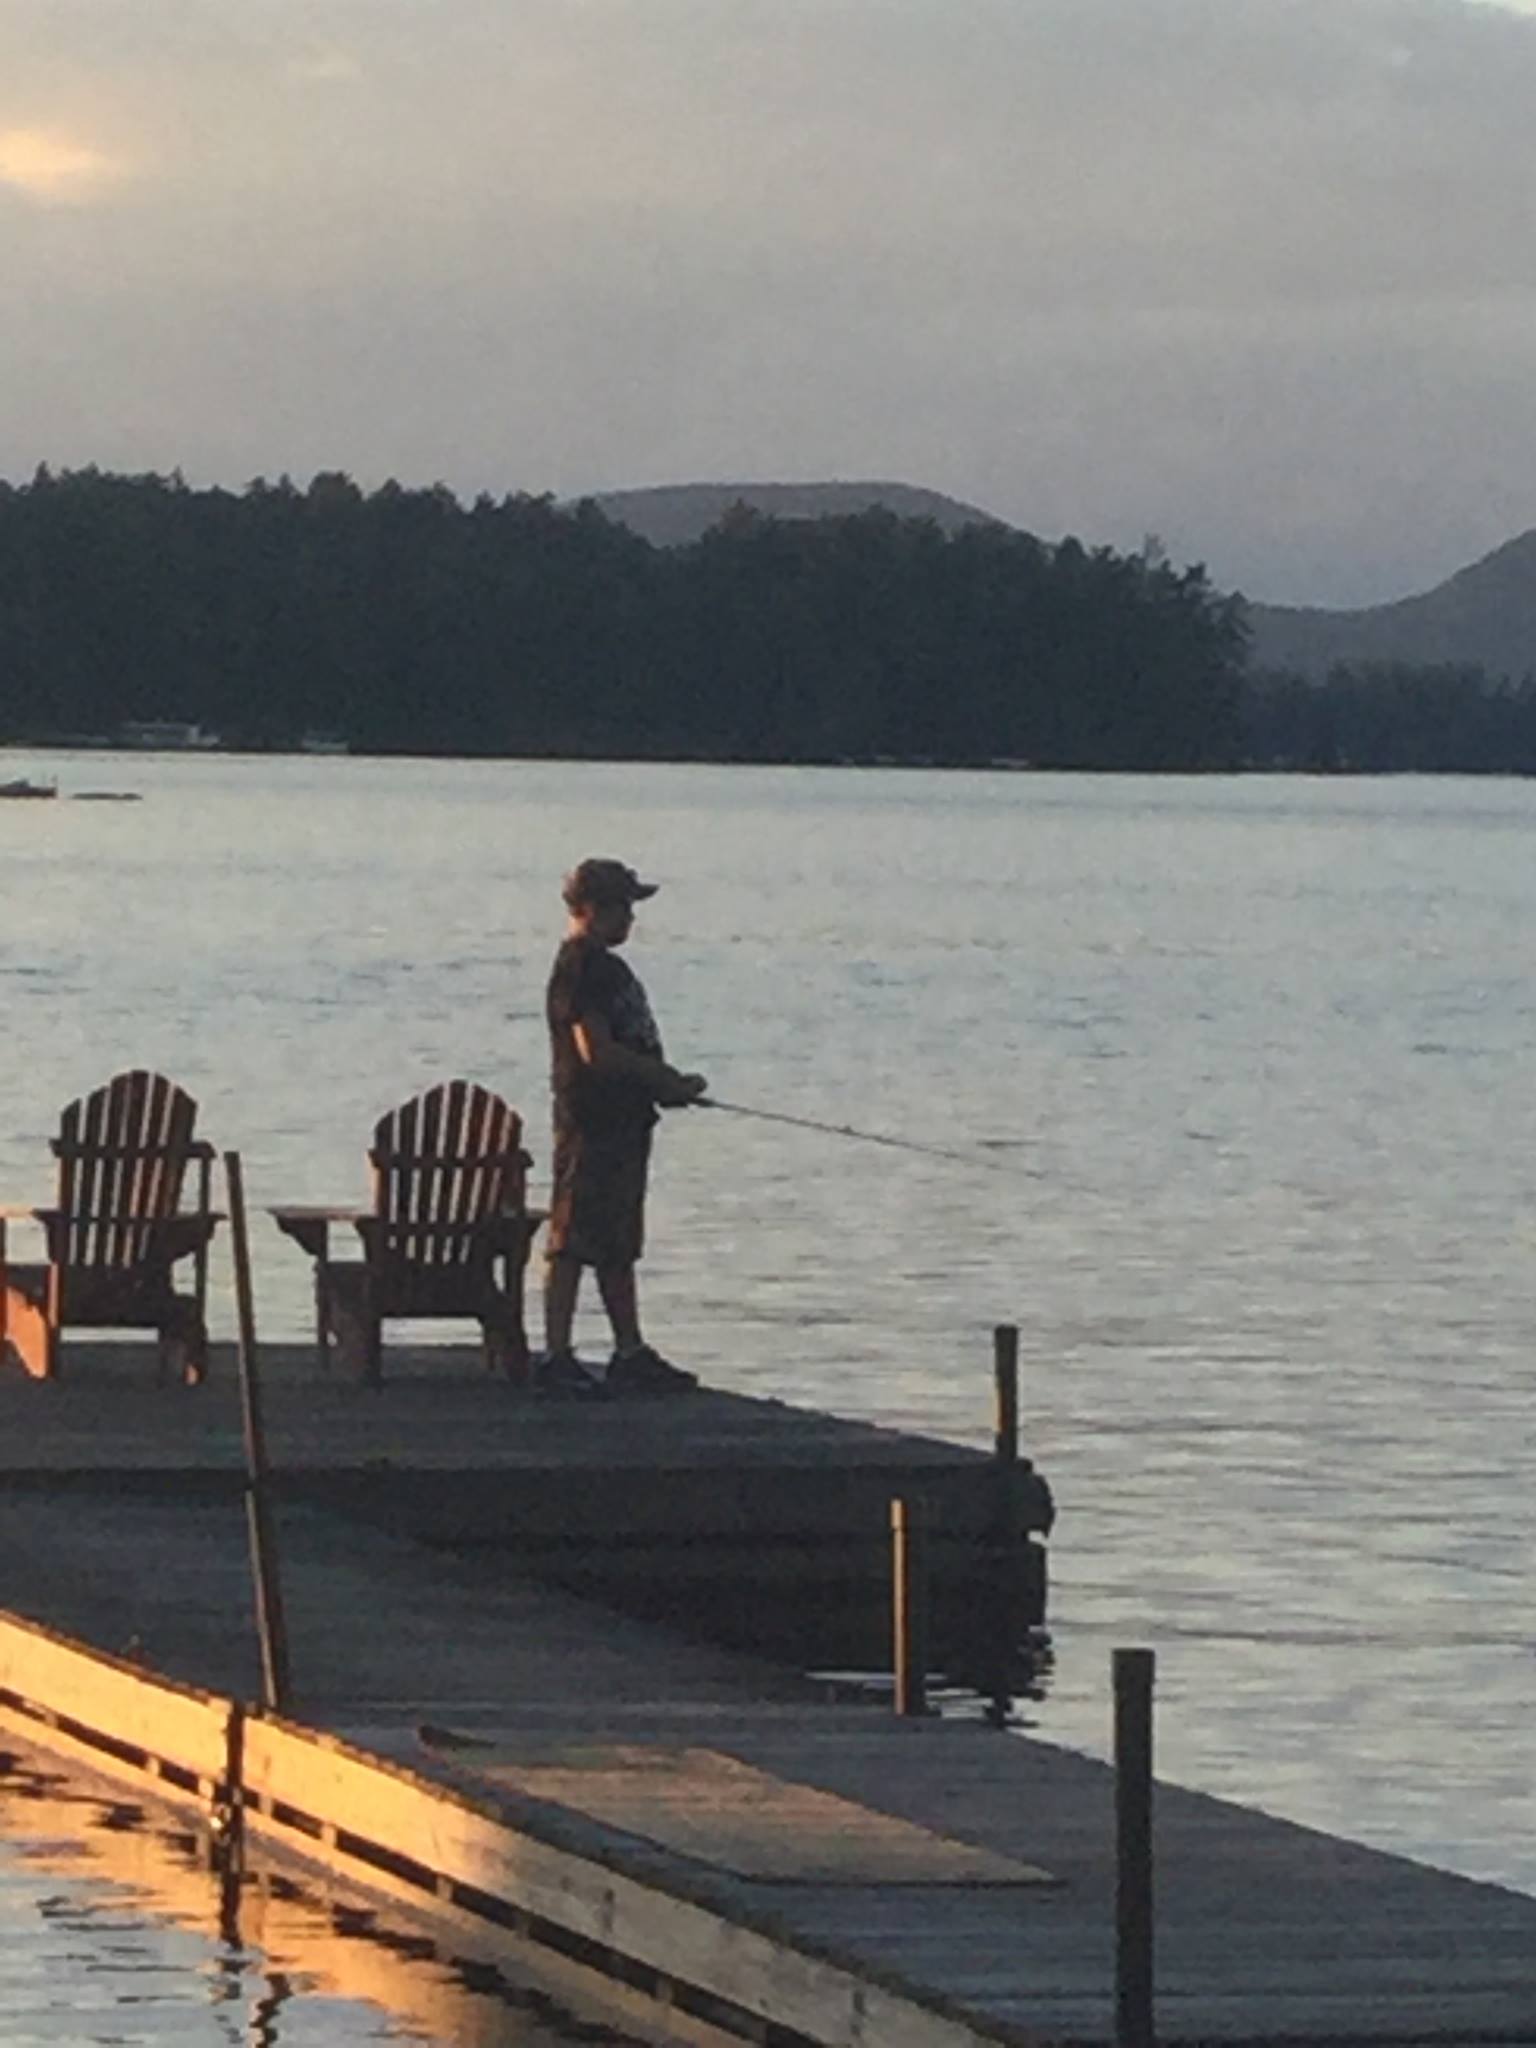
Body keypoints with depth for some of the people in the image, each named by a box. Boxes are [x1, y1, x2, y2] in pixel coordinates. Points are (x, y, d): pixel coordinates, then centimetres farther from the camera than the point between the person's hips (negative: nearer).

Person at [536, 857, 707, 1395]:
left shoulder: (604, 966, 18)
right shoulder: (579, 969, -14)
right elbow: (596, 1052, -21)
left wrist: (668, 1083, 9)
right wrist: (669, 1082, -14)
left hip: (623, 1119, 11)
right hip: (590, 1123, -11)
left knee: (618, 1248, 14)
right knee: (573, 1243, -7)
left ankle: (631, 1355, 19)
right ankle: (556, 1360, -6)